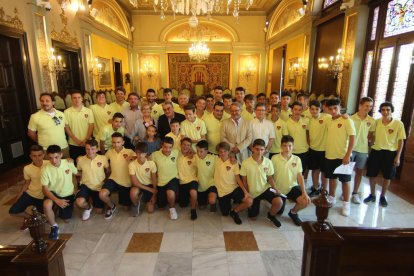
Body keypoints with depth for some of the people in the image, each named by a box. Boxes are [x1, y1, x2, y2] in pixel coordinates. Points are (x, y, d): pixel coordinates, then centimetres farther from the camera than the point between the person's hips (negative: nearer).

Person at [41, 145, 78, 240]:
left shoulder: (69, 163, -17)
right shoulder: (45, 169, -19)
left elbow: (77, 173, 4)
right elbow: (45, 188, -18)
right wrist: (57, 200, -30)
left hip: (67, 194, 1)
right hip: (53, 193, -1)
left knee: (66, 219, 2)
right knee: (46, 205, -36)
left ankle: (60, 208, 36)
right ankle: (54, 227, -9)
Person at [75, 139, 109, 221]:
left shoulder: (103, 158, -14)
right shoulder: (80, 159, -10)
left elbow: (108, 171, 3)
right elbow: (78, 172, 11)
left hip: (99, 187, 0)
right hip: (86, 185, 0)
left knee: (99, 211, 5)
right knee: (79, 203, -30)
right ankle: (88, 207, 9)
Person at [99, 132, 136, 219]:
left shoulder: (129, 152, -11)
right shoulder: (109, 152, 1)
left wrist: (132, 157, -39)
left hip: (126, 182, -2)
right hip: (113, 179, 2)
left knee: (126, 208, 6)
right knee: (102, 194, -29)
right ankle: (111, 206, 6)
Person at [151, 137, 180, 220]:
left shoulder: (176, 153, -12)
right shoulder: (155, 155, -15)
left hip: (173, 179, -1)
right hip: (160, 182, 2)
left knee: (170, 193, -35)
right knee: (161, 206, 13)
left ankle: (172, 208, -4)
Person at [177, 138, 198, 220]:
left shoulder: (193, 157, -6)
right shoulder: (177, 155, -2)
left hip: (192, 180, -3)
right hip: (181, 182, 3)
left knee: (193, 192, -37)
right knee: (183, 205, 8)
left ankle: (193, 209, -10)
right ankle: (188, 197, 42)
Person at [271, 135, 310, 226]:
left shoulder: (297, 159, -5)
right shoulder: (275, 158, -12)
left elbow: (300, 176, -6)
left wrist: (304, 192, -15)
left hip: (292, 187, 1)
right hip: (279, 189, -1)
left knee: (306, 201, -24)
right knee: (279, 212, 3)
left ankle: (293, 212, 9)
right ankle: (282, 200, 38)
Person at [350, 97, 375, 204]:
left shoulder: (372, 121, 1)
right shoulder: (351, 118, -9)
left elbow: (370, 134, 12)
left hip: (363, 150, 3)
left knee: (359, 172, 11)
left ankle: (355, 193, 24)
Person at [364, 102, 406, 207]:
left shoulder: (398, 123, -9)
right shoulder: (376, 122, -2)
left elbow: (401, 141, -5)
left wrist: (398, 156, -7)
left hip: (390, 153, -2)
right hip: (376, 151, 2)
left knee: (387, 177, 10)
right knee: (372, 175, 8)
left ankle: (382, 196, 29)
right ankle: (372, 195, 26)